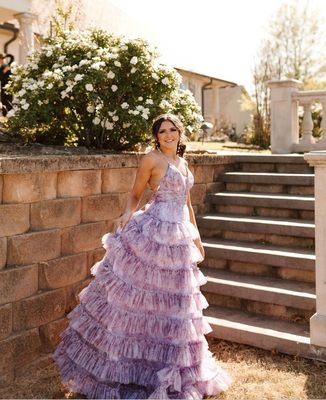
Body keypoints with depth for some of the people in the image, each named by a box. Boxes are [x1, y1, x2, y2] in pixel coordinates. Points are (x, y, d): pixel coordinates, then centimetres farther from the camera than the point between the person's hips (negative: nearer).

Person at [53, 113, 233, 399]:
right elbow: (135, 195, -1)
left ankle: (174, 371, 27)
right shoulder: (151, 159, -4)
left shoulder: (182, 163, 17)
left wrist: (196, 237, 21)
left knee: (174, 304, 13)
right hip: (153, 234, -7)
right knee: (138, 295, -3)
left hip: (179, 238, 7)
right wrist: (128, 213, -21)